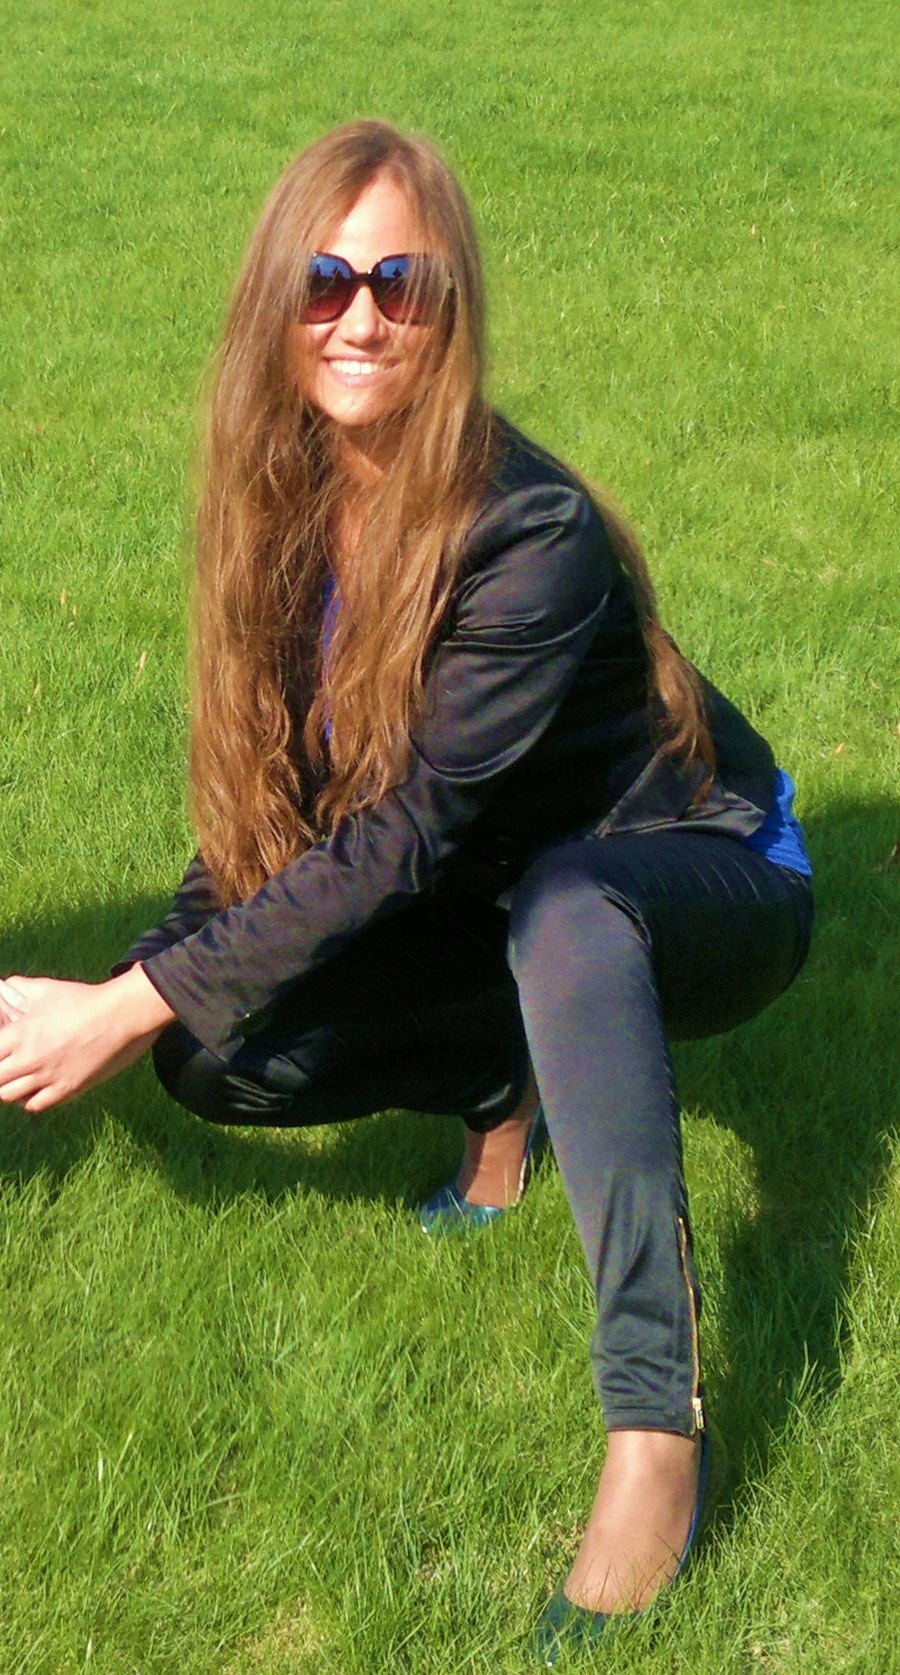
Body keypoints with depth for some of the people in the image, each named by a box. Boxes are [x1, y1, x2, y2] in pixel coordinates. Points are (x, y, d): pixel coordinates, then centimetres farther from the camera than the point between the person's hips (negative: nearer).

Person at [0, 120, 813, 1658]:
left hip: (699, 883, -6)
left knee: (563, 900, -41)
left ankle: (655, 1417, -40)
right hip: (494, 912, 6)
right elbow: (263, 793, 0)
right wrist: (160, 982, -13)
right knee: (214, 1053, -16)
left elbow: (402, 839, -31)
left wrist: (127, 1006, -30)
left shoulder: (526, 532, -29)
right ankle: (505, 1070, 10)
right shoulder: (286, 507, -9)